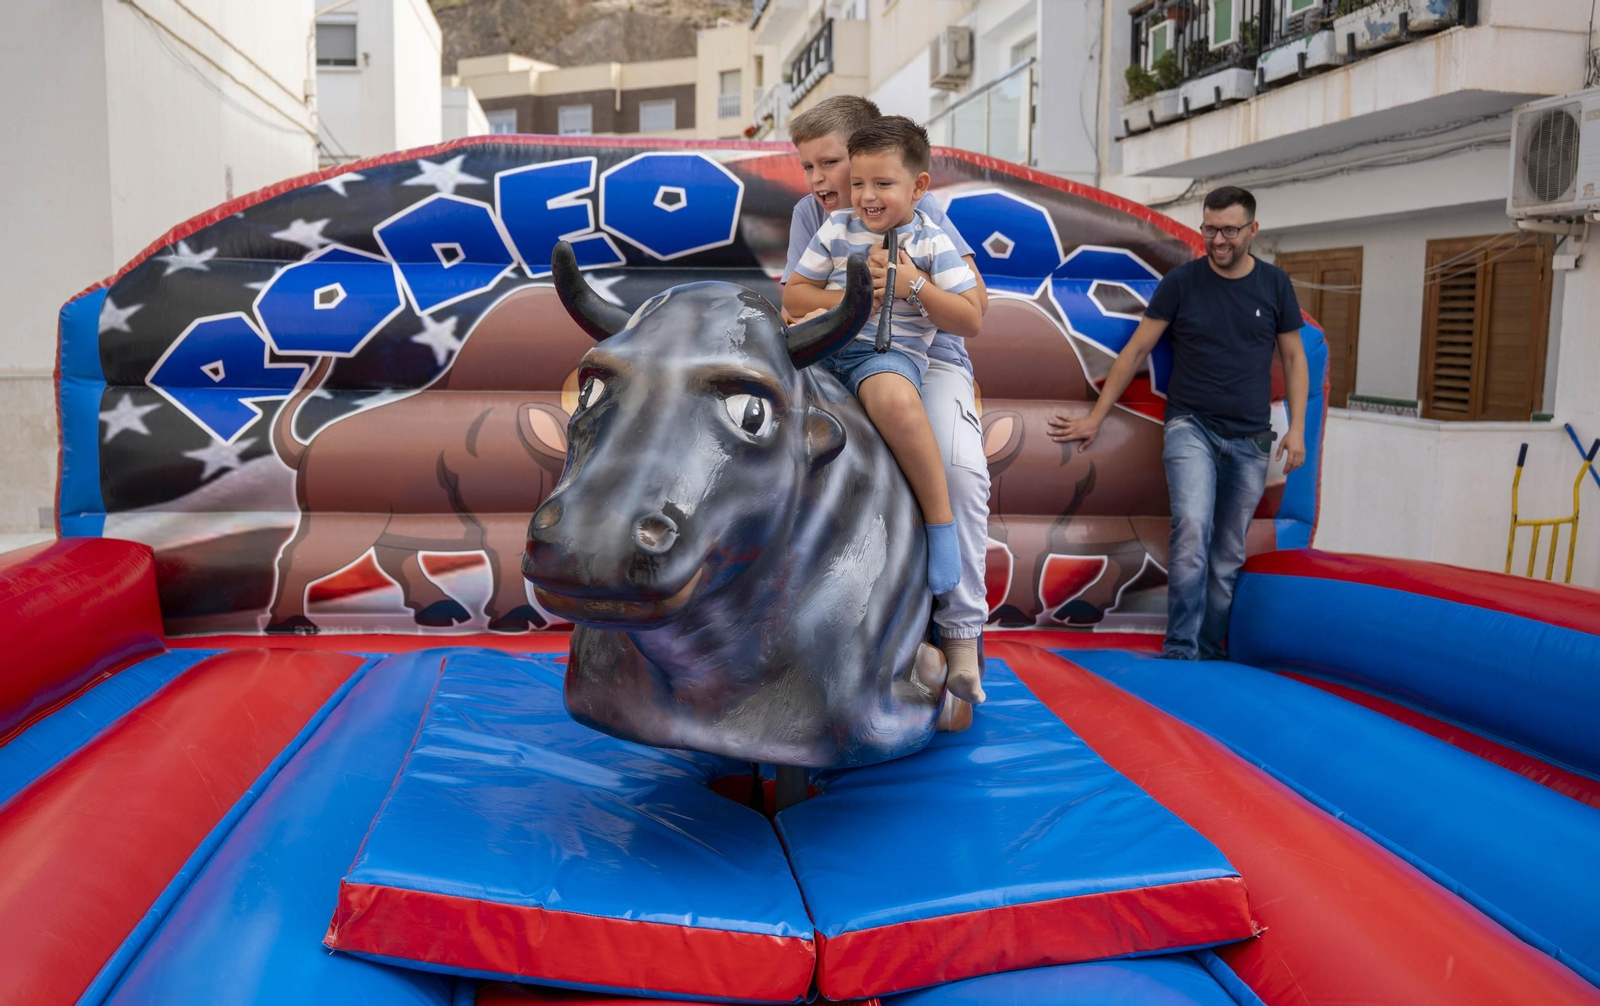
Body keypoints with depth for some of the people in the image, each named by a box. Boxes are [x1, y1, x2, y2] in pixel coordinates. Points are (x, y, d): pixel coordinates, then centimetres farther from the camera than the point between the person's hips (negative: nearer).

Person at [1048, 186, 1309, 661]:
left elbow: (1294, 358, 11)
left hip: (1250, 439, 3)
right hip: (1192, 427, -2)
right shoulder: (1181, 282, -1)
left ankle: (1209, 654, 14)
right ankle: (1180, 651, -19)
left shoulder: (1274, 284, 5)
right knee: (1192, 532, -21)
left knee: (1228, 556, 5)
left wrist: (1297, 427, 1)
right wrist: (1096, 417, 1)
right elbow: (1136, 350, 1)